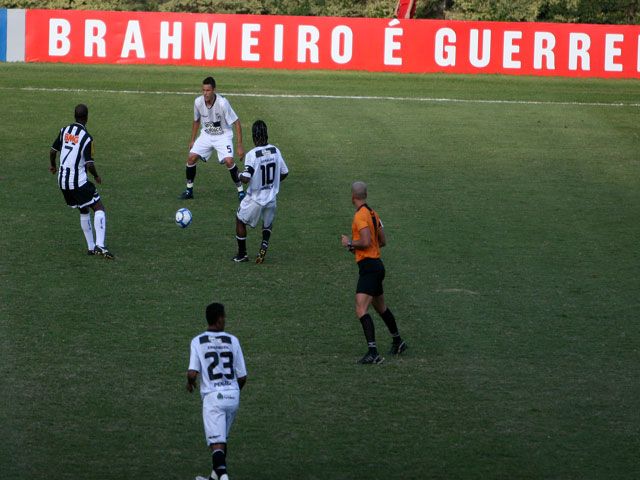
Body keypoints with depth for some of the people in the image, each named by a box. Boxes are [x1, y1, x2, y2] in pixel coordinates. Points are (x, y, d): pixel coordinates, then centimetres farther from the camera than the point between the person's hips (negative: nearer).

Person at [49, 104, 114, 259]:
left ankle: (91, 246, 18)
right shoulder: (87, 138, -14)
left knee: (84, 211, 20)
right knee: (99, 208, -3)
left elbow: (53, 151, 13)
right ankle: (99, 245, -19)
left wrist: (53, 165, 33)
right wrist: (97, 177, 2)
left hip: (62, 181, 7)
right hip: (78, 181, -7)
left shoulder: (64, 131, 4)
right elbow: (90, 164, -18)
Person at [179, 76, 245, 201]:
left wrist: (240, 146, -22)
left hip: (223, 136, -4)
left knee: (229, 161, -24)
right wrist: (192, 140, 14)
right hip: (206, 135, 4)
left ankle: (241, 191, -6)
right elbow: (196, 121, 9)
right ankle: (189, 190, 9)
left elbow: (236, 123, -20)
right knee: (191, 157, -10)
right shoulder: (198, 102, -12)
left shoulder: (222, 103, -27)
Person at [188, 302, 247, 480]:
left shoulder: (197, 342, -4)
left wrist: (190, 383, 11)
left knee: (216, 443, -7)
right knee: (222, 438, 22)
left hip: (213, 397, -3)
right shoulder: (232, 341, 3)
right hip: (233, 395, 3)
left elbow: (192, 373, -13)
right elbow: (242, 377, 5)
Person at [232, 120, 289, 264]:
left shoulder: (252, 155, -22)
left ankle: (242, 254, 22)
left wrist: (240, 175, -3)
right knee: (268, 224, 29)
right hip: (271, 198, 5)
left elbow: (246, 179, -26)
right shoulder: (275, 151, -6)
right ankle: (265, 243, 2)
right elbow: (284, 173, 4)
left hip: (255, 199, -5)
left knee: (240, 220, 19)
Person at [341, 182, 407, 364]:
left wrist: (349, 243, -8)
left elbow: (366, 242, -25)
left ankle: (373, 353, -27)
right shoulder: (372, 213, 12)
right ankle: (398, 342, 43)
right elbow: (382, 241, 18)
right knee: (380, 307, 27)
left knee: (361, 310, -17)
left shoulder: (360, 215, -16)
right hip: (376, 265, 10)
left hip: (369, 267, -10)